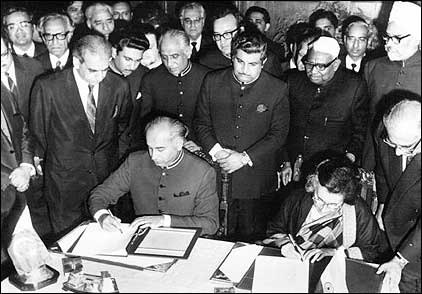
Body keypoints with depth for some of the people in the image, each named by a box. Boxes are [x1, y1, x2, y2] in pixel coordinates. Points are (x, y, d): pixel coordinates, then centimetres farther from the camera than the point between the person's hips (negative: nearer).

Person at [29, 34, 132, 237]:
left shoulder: (119, 86, -6)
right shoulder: (47, 87, -14)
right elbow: (37, 131, 2)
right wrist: (46, 158, 11)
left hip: (107, 175, 2)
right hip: (65, 179, -2)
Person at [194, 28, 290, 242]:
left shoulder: (277, 90, -3)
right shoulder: (212, 82, 3)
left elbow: (278, 134, -4)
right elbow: (201, 123, 6)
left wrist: (245, 157, -14)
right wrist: (215, 150, -11)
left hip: (256, 181, -1)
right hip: (216, 175, 1)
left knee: (250, 238, 9)